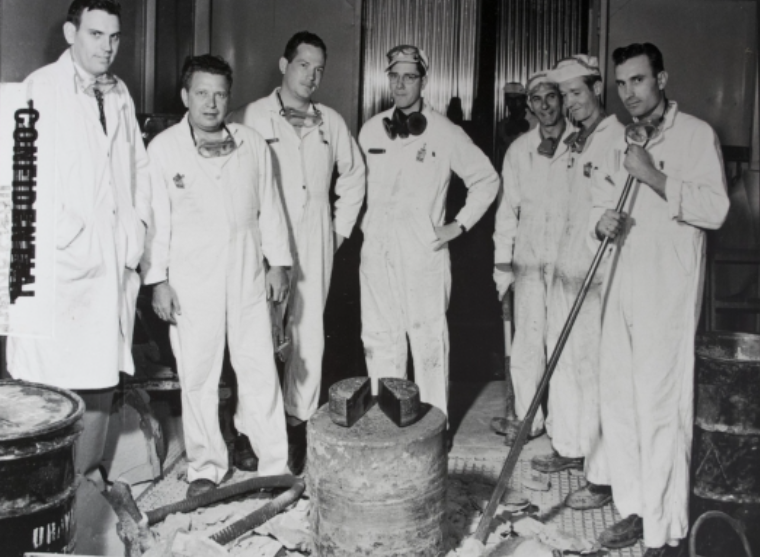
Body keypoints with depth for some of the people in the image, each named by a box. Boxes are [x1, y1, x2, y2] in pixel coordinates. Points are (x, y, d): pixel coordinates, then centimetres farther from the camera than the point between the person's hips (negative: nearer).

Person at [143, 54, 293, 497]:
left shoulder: (253, 145, 5)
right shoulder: (163, 148, -2)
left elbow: (269, 207, 10)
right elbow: (155, 217, -2)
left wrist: (278, 263, 8)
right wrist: (158, 280, -4)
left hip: (248, 278, 2)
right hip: (191, 282, -1)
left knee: (261, 370, 4)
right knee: (198, 376, 6)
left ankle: (276, 465, 15)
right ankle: (207, 467, 20)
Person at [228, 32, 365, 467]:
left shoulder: (331, 122, 10)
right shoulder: (249, 119, -3)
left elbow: (353, 174, 22)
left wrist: (342, 226, 16)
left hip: (316, 246, 4)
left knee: (310, 333, 5)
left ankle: (302, 416, 18)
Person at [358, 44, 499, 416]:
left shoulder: (445, 134, -2)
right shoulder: (370, 130, 8)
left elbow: (487, 179, 6)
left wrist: (460, 224, 1)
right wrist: (365, 221, 12)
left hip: (425, 252, -3)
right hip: (377, 251, 3)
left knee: (429, 340, 0)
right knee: (379, 340, 7)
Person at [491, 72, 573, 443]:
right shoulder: (519, 150, 11)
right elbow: (508, 208, 13)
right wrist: (503, 265, 10)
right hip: (529, 259, 3)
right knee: (526, 341, 3)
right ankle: (527, 417, 15)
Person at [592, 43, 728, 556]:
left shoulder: (696, 134, -3)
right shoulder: (620, 141, 17)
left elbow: (715, 208, -14)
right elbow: (600, 201, 20)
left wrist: (653, 176, -19)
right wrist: (601, 221, -2)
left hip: (669, 290, -7)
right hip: (622, 287, 7)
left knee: (661, 408, -7)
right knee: (619, 400, 10)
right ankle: (637, 508, 25)